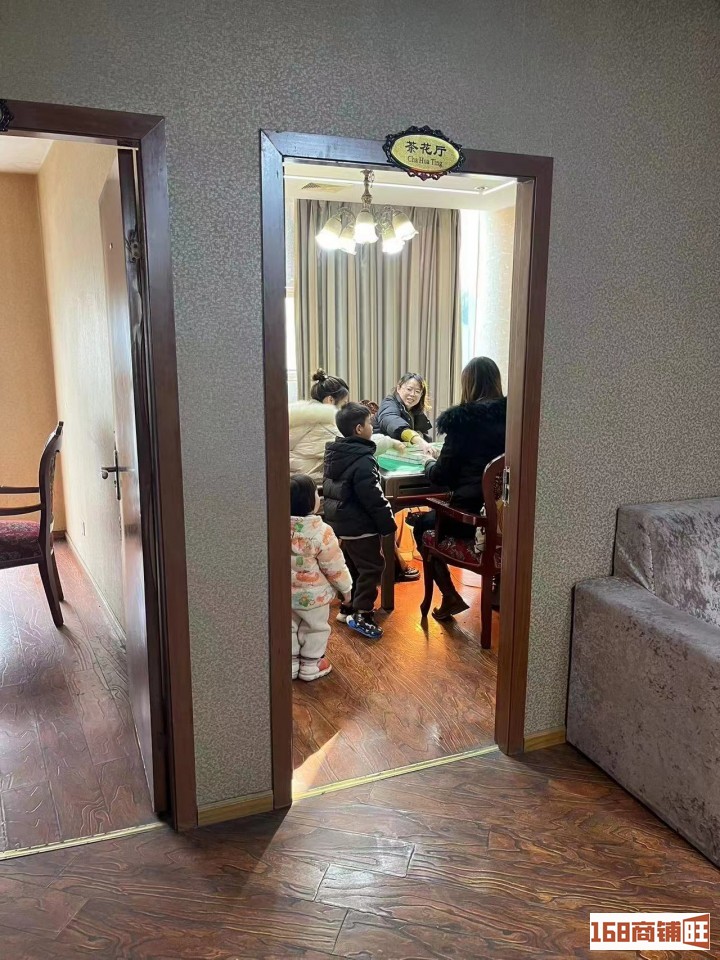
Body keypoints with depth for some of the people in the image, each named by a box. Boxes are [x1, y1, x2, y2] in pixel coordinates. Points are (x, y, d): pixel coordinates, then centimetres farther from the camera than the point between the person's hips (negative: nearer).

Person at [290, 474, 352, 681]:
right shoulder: (321, 532, -26)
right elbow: (335, 567, -17)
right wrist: (346, 587, 0)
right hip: (312, 594, -4)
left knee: (289, 627, 22)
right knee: (316, 628, 18)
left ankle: (290, 663, 33)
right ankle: (311, 665, 29)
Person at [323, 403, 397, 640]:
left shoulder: (335, 453, 6)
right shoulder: (363, 460, -22)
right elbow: (373, 499, -22)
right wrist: (388, 524, -12)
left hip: (339, 522, 9)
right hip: (360, 526, -9)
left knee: (352, 567, 20)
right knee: (371, 568, 1)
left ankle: (347, 608, 29)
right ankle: (360, 615, 4)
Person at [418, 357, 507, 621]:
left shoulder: (463, 420, -14)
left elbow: (441, 476, -8)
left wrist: (429, 463, 14)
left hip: (472, 515, -6)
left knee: (422, 525, 22)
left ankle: (450, 597, 17)